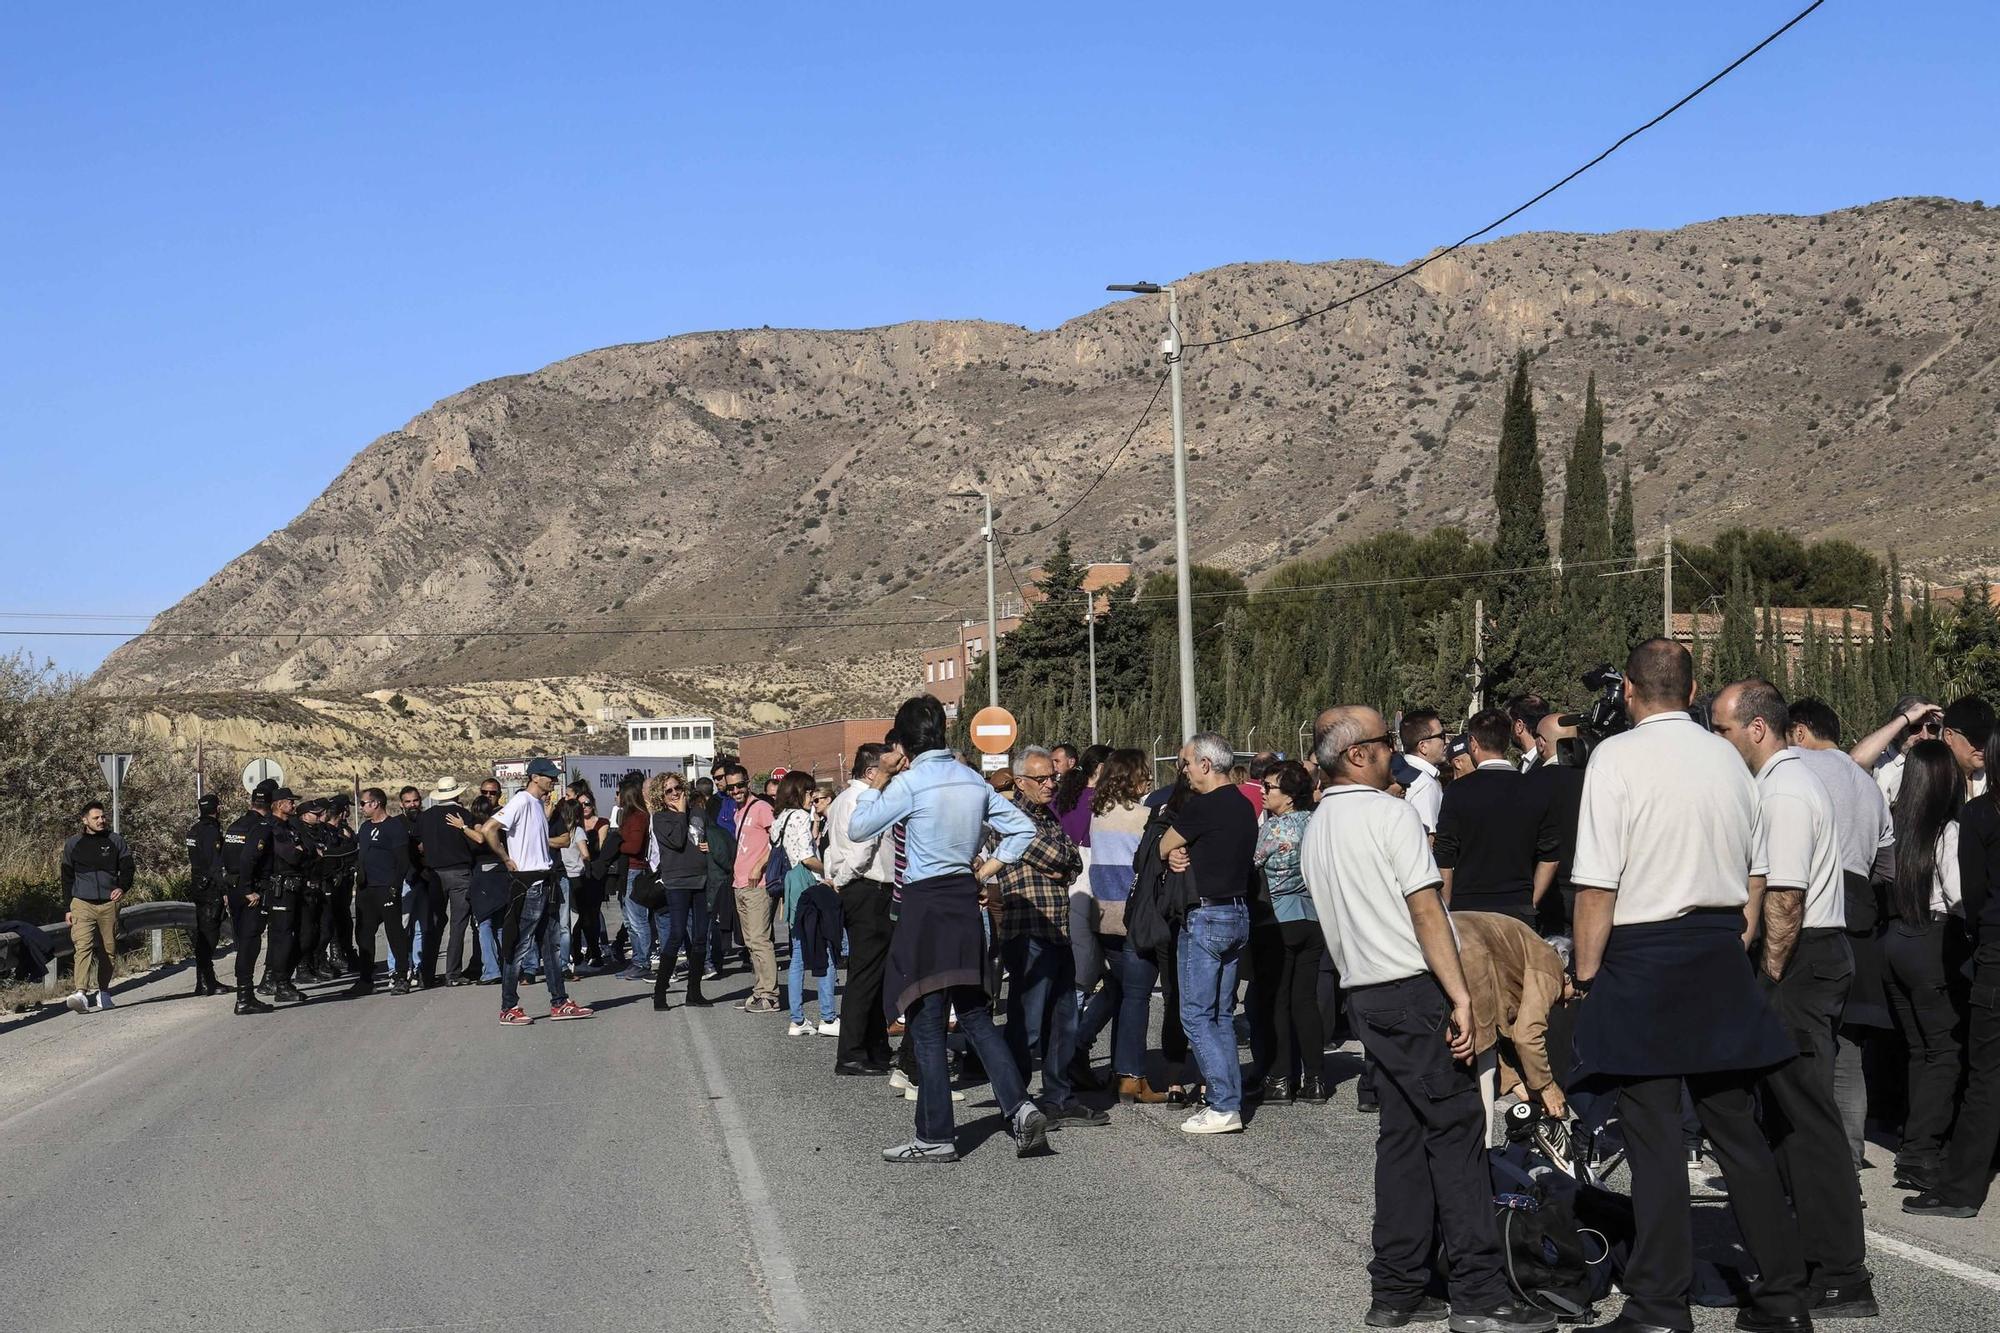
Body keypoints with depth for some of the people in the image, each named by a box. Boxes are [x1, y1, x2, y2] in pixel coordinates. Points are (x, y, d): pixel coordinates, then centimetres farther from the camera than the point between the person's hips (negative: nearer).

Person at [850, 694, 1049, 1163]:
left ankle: (935, 1138, 5)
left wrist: (874, 789, 9)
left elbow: (857, 828, -7)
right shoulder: (973, 780, 8)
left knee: (926, 1026, 1)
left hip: (925, 905, -6)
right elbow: (1023, 828, 13)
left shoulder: (910, 783, -12)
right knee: (976, 1018, 12)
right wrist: (987, 870, 13)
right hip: (966, 902, 6)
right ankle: (1019, 1106, -3)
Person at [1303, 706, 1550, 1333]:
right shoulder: (1390, 814, -12)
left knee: (1402, 1134, 10)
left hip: (1363, 994, 8)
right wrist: (1459, 996, -16)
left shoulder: (1316, 830, 14)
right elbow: (1426, 910, -16)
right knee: (1456, 1129, -6)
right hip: (1413, 988, -8)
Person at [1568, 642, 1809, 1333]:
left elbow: (1598, 884, -14)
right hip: (1721, 957, 5)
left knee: (1653, 1134, -1)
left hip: (1641, 957, -5)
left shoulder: (1616, 757, -10)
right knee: (1736, 1126, 12)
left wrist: (1585, 973, -6)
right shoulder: (1728, 758, 7)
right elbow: (1756, 872, 14)